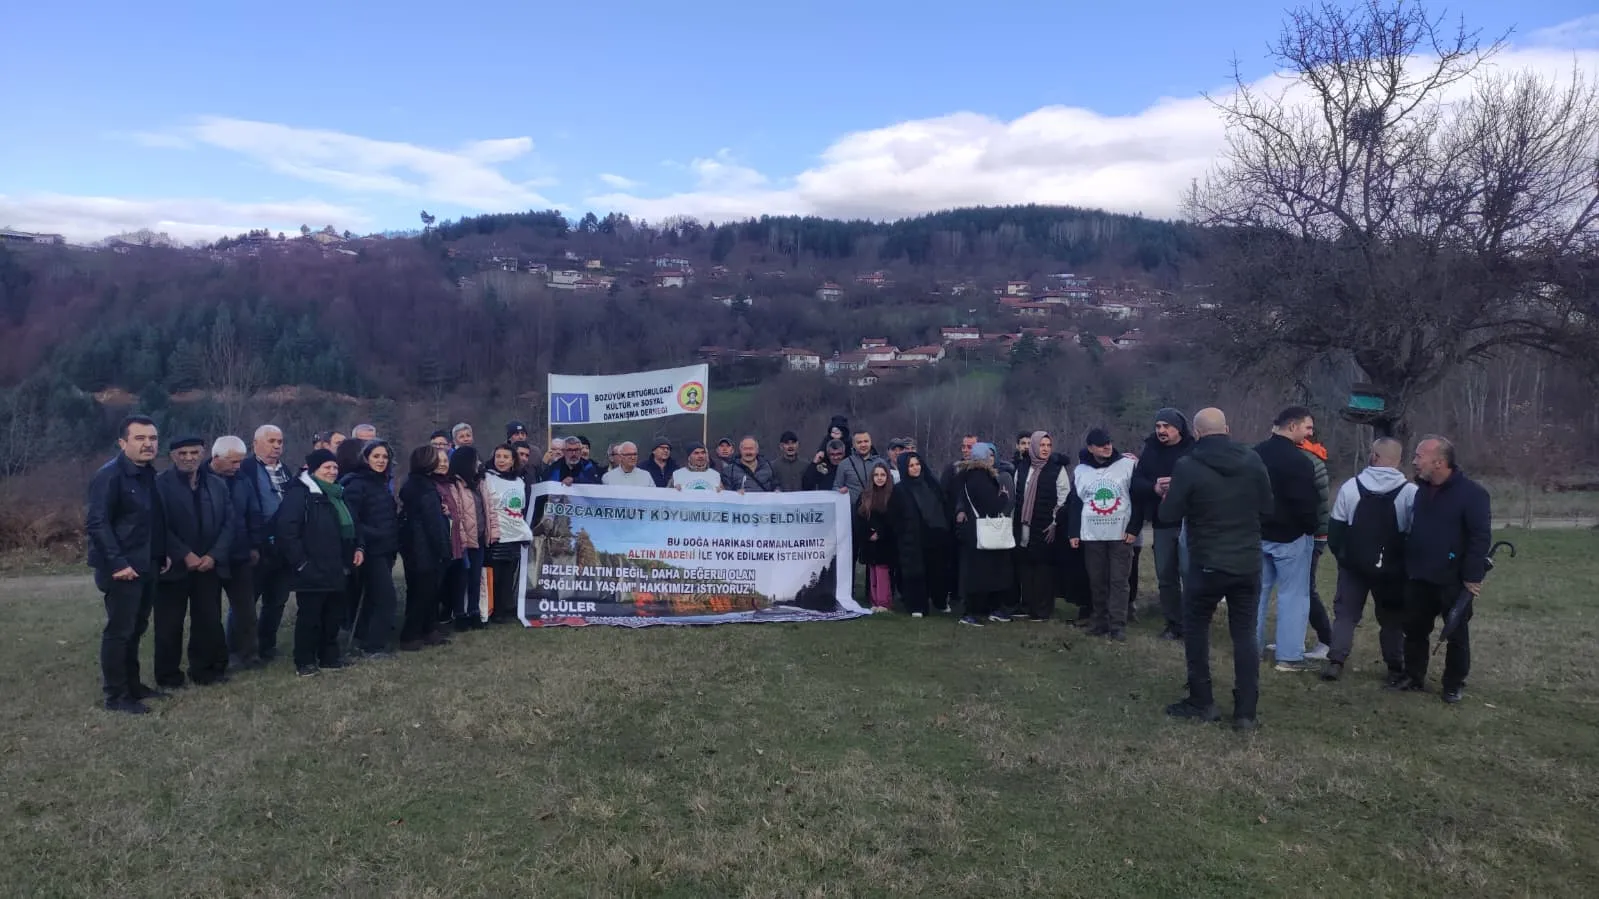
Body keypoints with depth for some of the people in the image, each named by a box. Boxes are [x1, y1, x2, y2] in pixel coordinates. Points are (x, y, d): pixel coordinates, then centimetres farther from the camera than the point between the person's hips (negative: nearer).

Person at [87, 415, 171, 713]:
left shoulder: (149, 475, 11)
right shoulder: (109, 475, -14)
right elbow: (96, 523, -19)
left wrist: (163, 553, 10)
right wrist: (117, 563, -22)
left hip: (146, 566, 8)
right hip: (123, 569, -8)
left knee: (135, 629, 16)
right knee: (119, 631, 0)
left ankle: (132, 686, 27)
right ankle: (116, 696, 9)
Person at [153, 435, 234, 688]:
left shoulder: (217, 484, 10)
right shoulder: (160, 484, -3)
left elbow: (229, 522, 5)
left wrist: (214, 555, -7)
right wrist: (185, 555, -15)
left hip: (209, 565, 3)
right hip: (174, 566, -3)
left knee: (209, 621, 6)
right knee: (169, 624, 4)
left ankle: (206, 670, 18)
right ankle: (168, 676, 15)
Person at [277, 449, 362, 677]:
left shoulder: (337, 494, 17)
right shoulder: (299, 493, -11)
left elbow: (349, 526, 26)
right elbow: (286, 530, -19)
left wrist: (356, 548, 10)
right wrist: (300, 562, -20)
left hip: (336, 568, 8)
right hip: (312, 570, -8)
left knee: (334, 614, 13)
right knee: (309, 616, 0)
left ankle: (329, 656, 24)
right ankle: (304, 662, 9)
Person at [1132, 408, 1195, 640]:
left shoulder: (1194, 449, -6)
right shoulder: (1150, 450, 7)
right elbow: (1136, 482, -1)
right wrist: (1154, 488, -20)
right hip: (1162, 523, 5)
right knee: (1165, 576, 10)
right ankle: (1174, 624, 21)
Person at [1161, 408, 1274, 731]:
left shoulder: (1187, 466, -13)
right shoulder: (1253, 460, -1)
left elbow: (1169, 516, -10)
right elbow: (1267, 508, 8)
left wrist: (1169, 495, 10)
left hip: (1207, 564, -3)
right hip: (1248, 562, 4)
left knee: (1195, 629, 14)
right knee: (1245, 634, 9)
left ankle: (1201, 703, 17)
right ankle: (1246, 712, 9)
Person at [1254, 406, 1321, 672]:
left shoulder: (1256, 453, 8)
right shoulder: (1297, 460, -18)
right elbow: (1305, 502, -18)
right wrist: (1311, 529, -3)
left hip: (1258, 533, 7)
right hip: (1290, 536, -7)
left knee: (1258, 590, 15)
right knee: (1293, 595, -1)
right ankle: (1289, 655, 0)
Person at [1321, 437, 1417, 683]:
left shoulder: (1350, 486, -7)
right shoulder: (1410, 492, -10)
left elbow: (1335, 528, -1)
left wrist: (1340, 555, 13)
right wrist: (1405, 563, 5)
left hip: (1354, 565, 0)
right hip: (1391, 569, 0)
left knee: (1345, 612, 10)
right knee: (1392, 618, 13)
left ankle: (1335, 662, 2)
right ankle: (1395, 668, 15)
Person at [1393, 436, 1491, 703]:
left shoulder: (1471, 492, -14)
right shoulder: (1422, 491, 9)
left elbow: (1481, 537, -16)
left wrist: (1473, 576, -19)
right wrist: (1409, 567, 14)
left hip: (1454, 581, -6)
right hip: (1419, 578, 7)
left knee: (1456, 634, 7)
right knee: (1414, 630, 12)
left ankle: (1454, 685, 19)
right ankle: (1413, 678, 24)